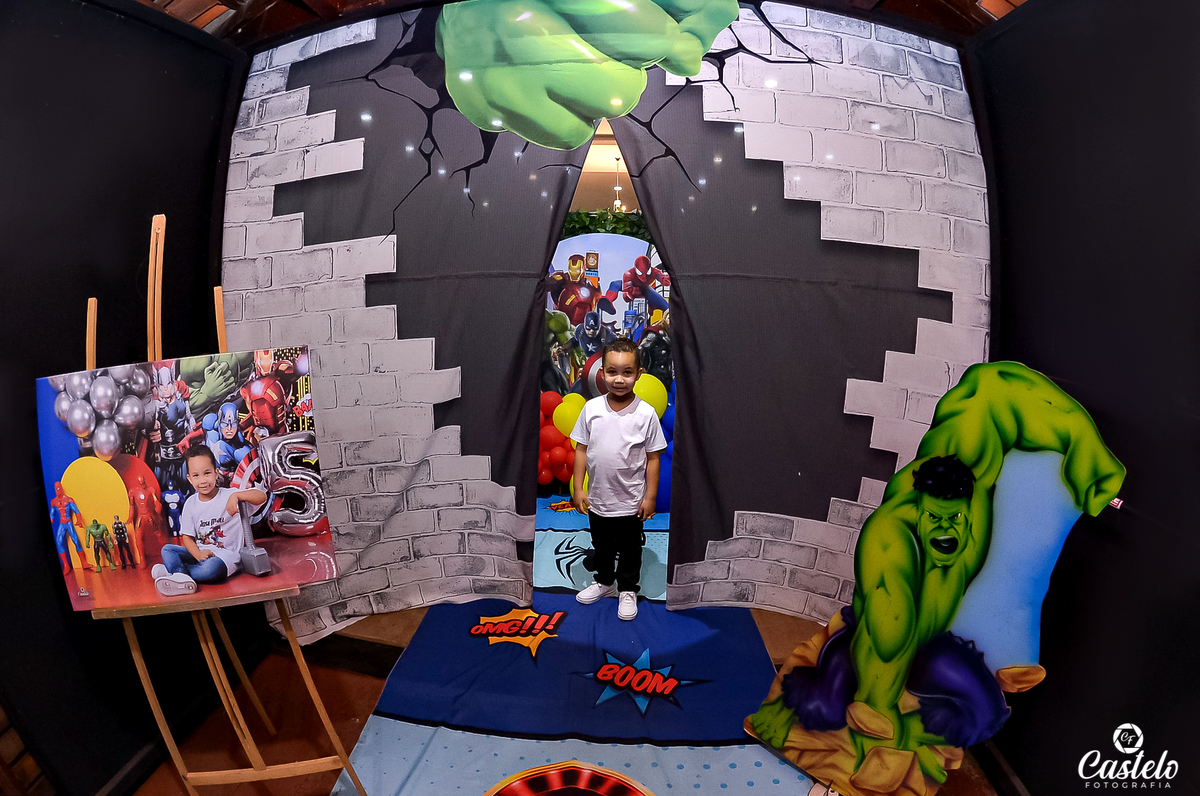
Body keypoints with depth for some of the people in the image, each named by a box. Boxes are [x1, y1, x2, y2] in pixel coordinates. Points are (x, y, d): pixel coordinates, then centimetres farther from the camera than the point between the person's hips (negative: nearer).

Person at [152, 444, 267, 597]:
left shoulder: (228, 496, -9)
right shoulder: (191, 503, 5)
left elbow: (262, 497, -21)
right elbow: (186, 536, 5)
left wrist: (237, 496, -36)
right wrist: (198, 554, -15)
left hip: (227, 554, -6)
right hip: (200, 552, 6)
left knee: (210, 569, -35)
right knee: (167, 549, -8)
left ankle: (173, 570, -15)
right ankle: (181, 579, -30)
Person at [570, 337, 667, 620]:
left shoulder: (646, 413, -14)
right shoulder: (591, 409, -9)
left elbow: (652, 458, -8)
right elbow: (582, 450, -2)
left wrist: (650, 496, -7)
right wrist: (578, 488, -2)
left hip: (630, 501, -2)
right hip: (597, 498, 2)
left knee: (629, 549, 17)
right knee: (602, 546, 23)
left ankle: (628, 590, 39)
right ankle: (604, 581, 47)